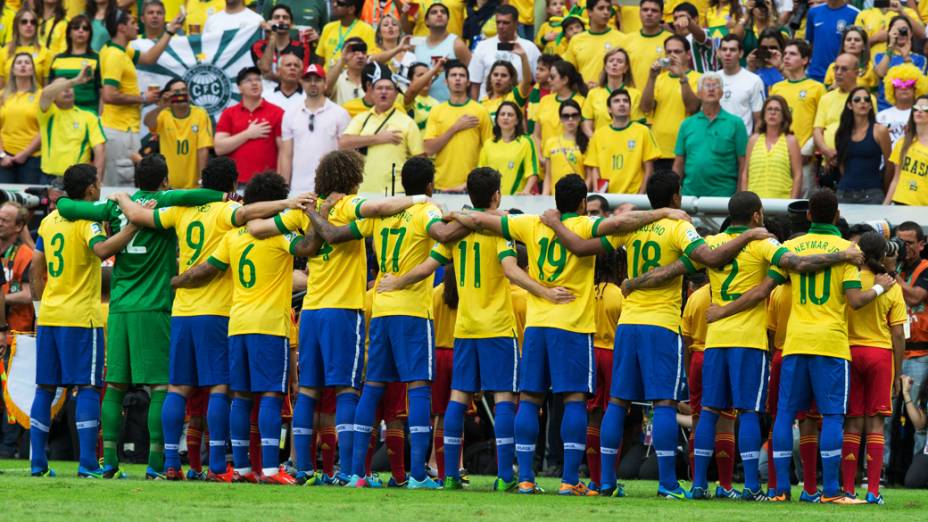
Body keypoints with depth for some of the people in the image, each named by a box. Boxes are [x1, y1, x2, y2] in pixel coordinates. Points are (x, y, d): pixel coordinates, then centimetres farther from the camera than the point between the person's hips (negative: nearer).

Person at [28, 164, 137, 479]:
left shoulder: (49, 221, 12)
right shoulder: (86, 220, -9)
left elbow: (35, 271, 16)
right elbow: (101, 249, -30)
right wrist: (134, 225, -31)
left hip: (49, 316, 6)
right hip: (81, 317, -6)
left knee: (45, 388, 9)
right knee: (87, 388, -4)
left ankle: (37, 461, 6)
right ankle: (87, 462, -11)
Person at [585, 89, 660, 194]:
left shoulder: (643, 132, 1)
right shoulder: (599, 134, 8)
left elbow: (648, 169, 2)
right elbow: (594, 169, 9)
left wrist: (641, 194, -5)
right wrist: (597, 193, -4)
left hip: (633, 195, -2)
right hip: (606, 196, 2)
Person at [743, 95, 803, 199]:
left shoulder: (790, 141, 6)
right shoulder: (753, 140, 14)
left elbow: (798, 175, 2)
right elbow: (745, 174, 15)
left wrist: (792, 202, -6)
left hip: (782, 201, -2)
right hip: (754, 201, 2)